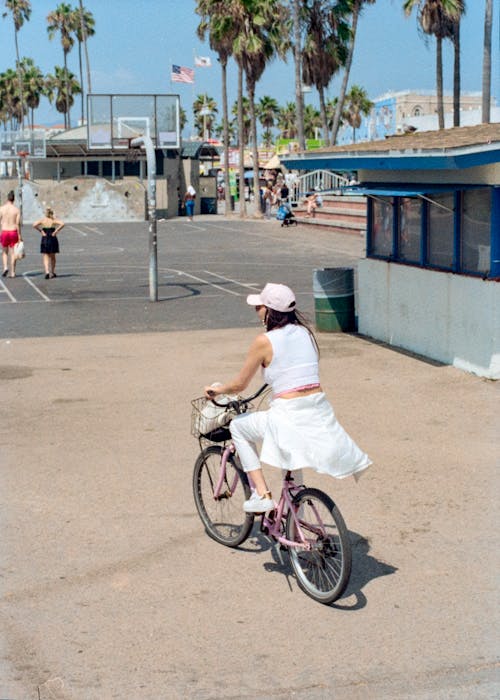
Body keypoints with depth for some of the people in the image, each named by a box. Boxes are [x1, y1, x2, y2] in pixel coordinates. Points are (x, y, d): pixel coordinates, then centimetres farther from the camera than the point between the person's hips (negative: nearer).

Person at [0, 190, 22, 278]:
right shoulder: (17, 209, -4)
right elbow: (18, 223, -7)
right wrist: (19, 235, -2)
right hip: (13, 232, 0)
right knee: (13, 253, 6)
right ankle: (12, 272, 5)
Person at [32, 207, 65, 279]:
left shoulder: (42, 220, -1)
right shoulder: (54, 220, -2)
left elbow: (34, 225, -16)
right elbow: (62, 224, -18)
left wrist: (41, 231, -8)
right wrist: (56, 231, -11)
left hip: (45, 240, -1)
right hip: (53, 239, 1)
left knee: (45, 257, 0)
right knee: (52, 257, 17)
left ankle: (47, 272, -19)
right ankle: (52, 272, 24)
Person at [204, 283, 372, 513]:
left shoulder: (264, 341, -7)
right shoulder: (305, 332, 9)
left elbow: (239, 384, 2)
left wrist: (217, 390, 21)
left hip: (289, 416, -6)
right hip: (320, 414, 6)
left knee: (238, 426, 19)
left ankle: (261, 494, 9)